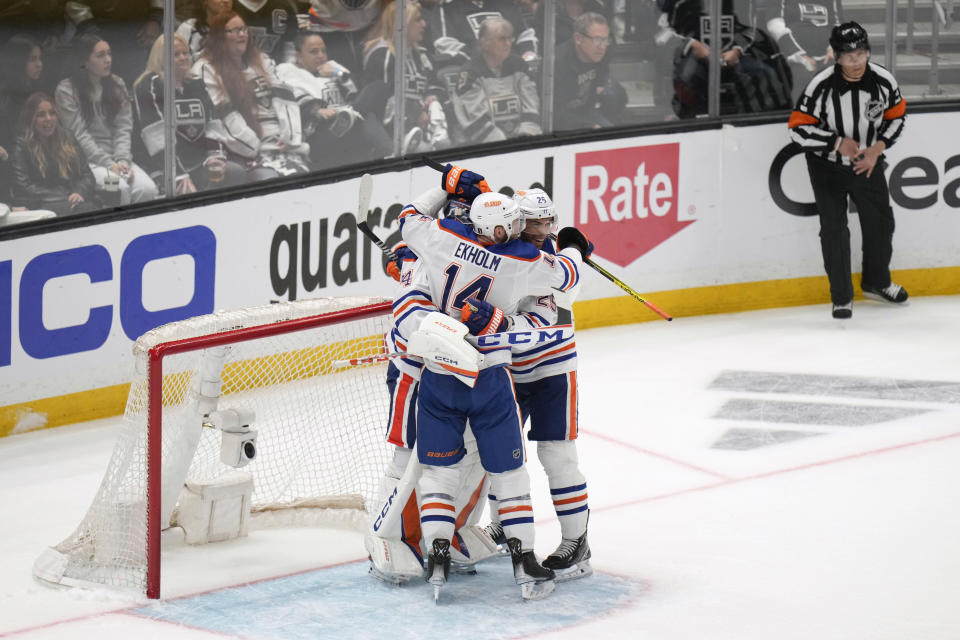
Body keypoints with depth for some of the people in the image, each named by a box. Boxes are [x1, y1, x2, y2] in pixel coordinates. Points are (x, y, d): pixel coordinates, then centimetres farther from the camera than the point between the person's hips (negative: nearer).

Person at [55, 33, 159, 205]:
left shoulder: (117, 85, 13)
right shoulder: (66, 91, -3)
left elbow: (124, 128, 6)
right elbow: (79, 135, -9)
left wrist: (122, 160, -11)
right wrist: (109, 164, -17)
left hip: (117, 155, 5)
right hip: (88, 160, -5)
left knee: (147, 189, -24)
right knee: (120, 188, -32)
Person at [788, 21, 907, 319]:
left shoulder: (883, 80, -17)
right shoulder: (822, 86, -26)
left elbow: (897, 116, 0)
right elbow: (798, 128, -19)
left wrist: (878, 148, -12)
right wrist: (837, 143, -26)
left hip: (868, 162, 4)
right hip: (827, 166, -4)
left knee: (880, 223, 14)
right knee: (834, 229, -6)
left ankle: (877, 282, 39)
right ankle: (842, 298, 9)